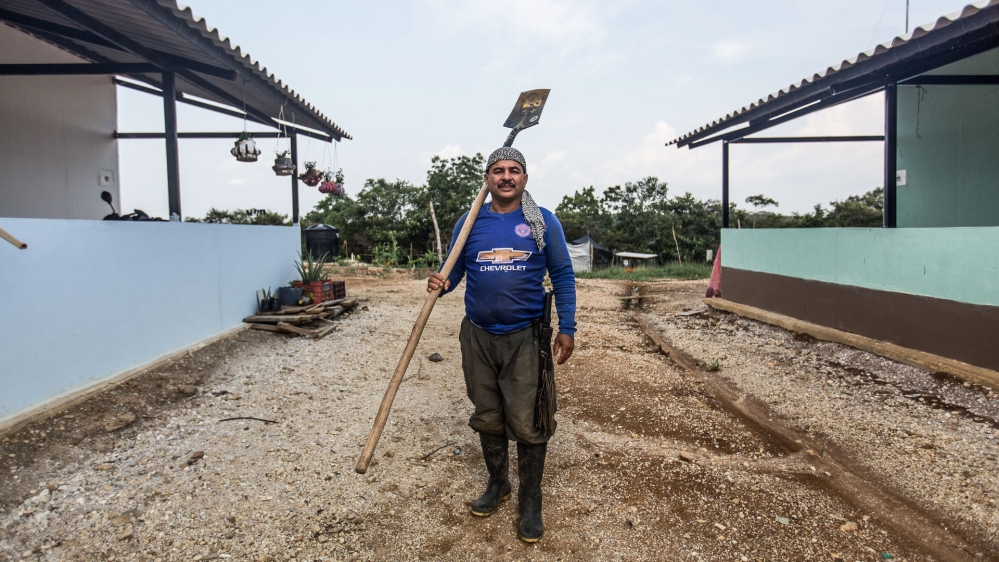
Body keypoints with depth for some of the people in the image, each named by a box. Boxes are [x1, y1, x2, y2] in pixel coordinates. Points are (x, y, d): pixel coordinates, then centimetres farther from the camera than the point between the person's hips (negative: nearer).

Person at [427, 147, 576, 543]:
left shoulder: (543, 222, -2)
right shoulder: (469, 223, 3)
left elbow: (563, 276, 1)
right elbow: (454, 271, 9)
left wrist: (566, 328, -4)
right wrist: (441, 283, -15)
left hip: (525, 338, -2)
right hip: (478, 336, 3)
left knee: (526, 422, -1)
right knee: (487, 417, 15)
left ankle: (530, 502, 18)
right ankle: (497, 483, 36)